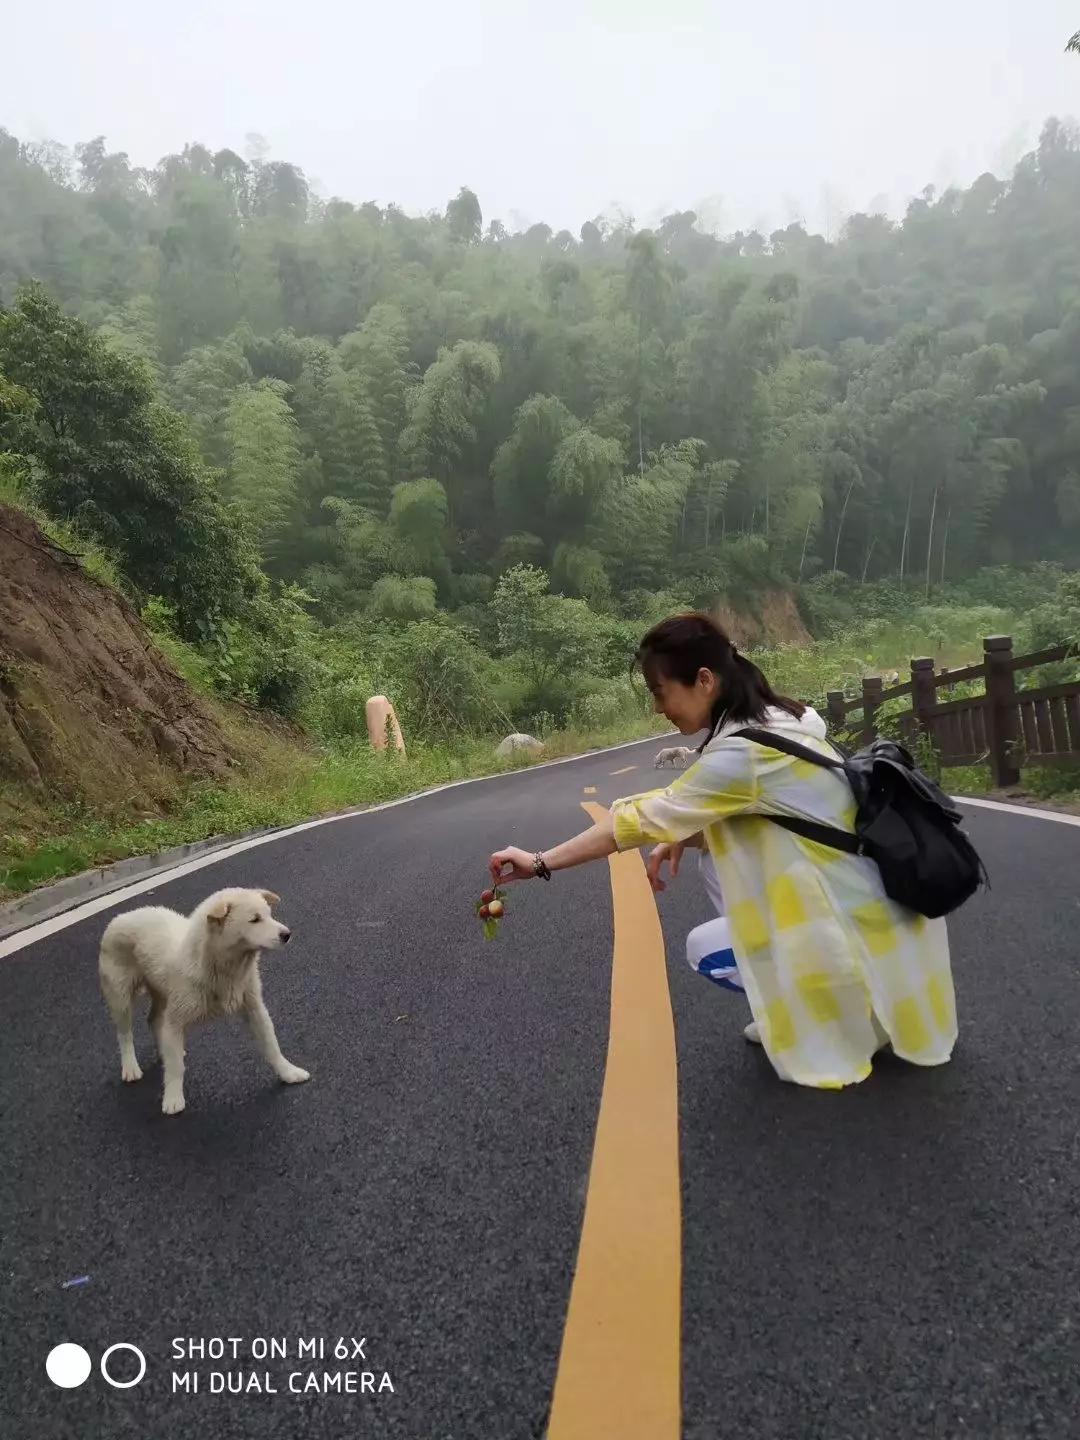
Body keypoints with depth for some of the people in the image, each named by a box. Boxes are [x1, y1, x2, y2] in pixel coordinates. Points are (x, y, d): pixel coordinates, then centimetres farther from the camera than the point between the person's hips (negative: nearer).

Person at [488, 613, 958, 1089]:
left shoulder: (743, 751, -26)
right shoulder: (774, 720, 3)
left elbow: (645, 818, -23)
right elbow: (739, 812, 14)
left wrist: (541, 862, -16)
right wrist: (683, 839, -2)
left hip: (856, 917, -9)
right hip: (855, 890, 9)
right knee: (715, 854, 10)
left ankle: (861, 1015, 8)